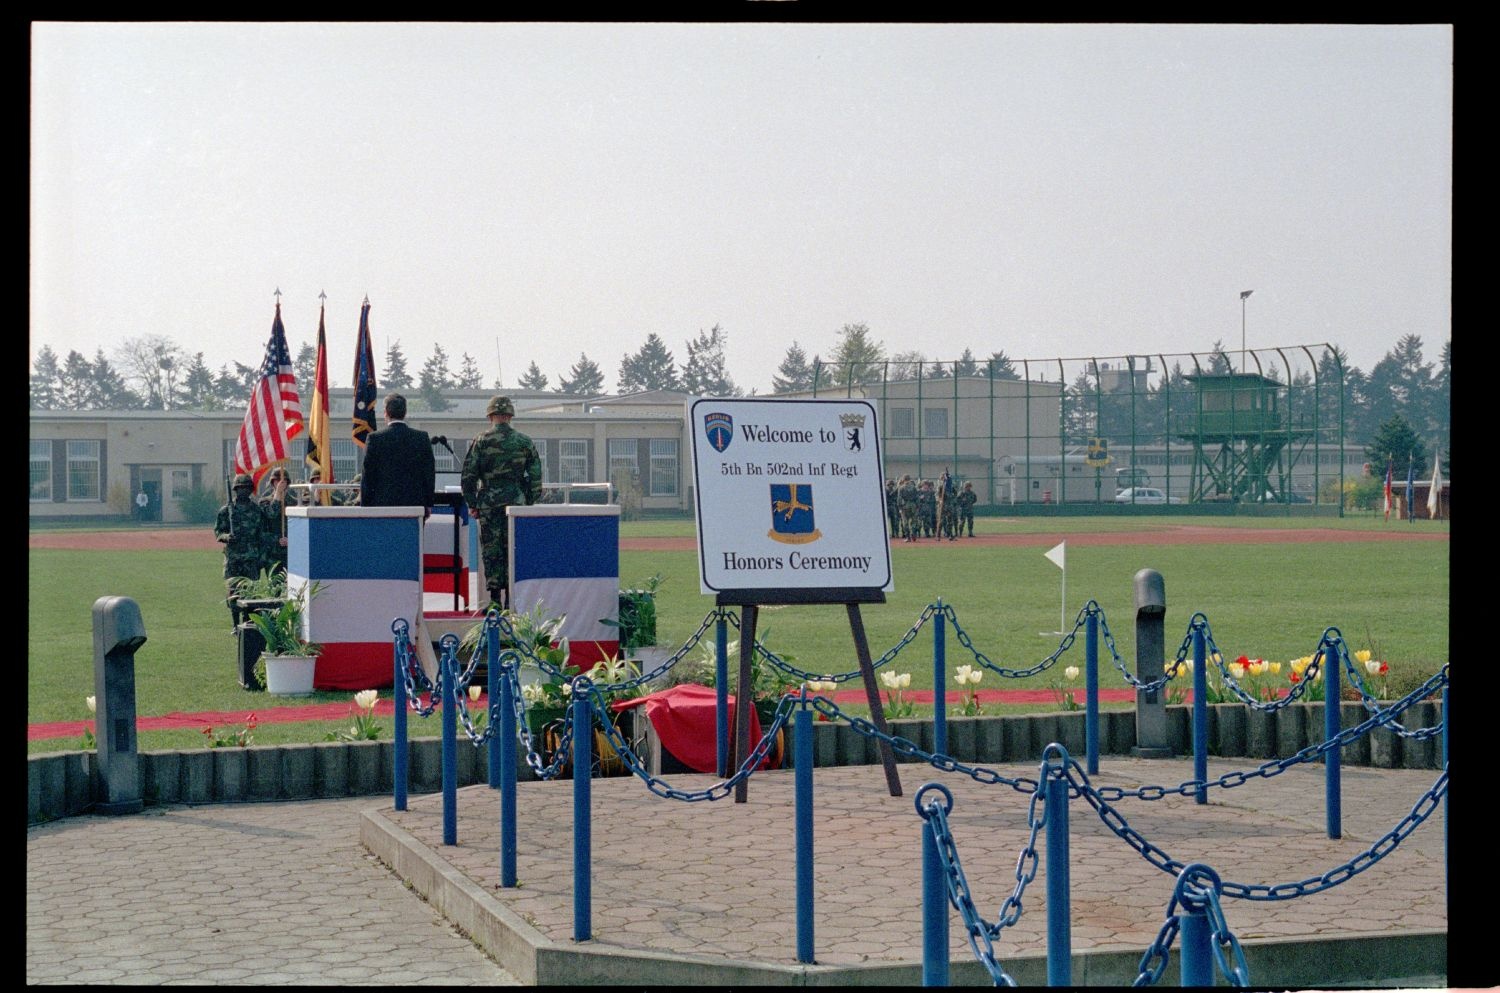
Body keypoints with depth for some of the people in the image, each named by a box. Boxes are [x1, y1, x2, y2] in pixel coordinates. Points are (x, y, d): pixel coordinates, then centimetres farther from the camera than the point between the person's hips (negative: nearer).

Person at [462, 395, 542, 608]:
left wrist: (472, 505, 5)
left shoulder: (481, 442, -2)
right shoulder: (525, 442, 4)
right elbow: (536, 477, 5)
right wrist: (529, 502, 14)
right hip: (516, 503, 2)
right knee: (513, 551, 6)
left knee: (491, 552, 3)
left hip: (488, 504, -2)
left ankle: (494, 600, 0)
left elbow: (468, 476, -3)